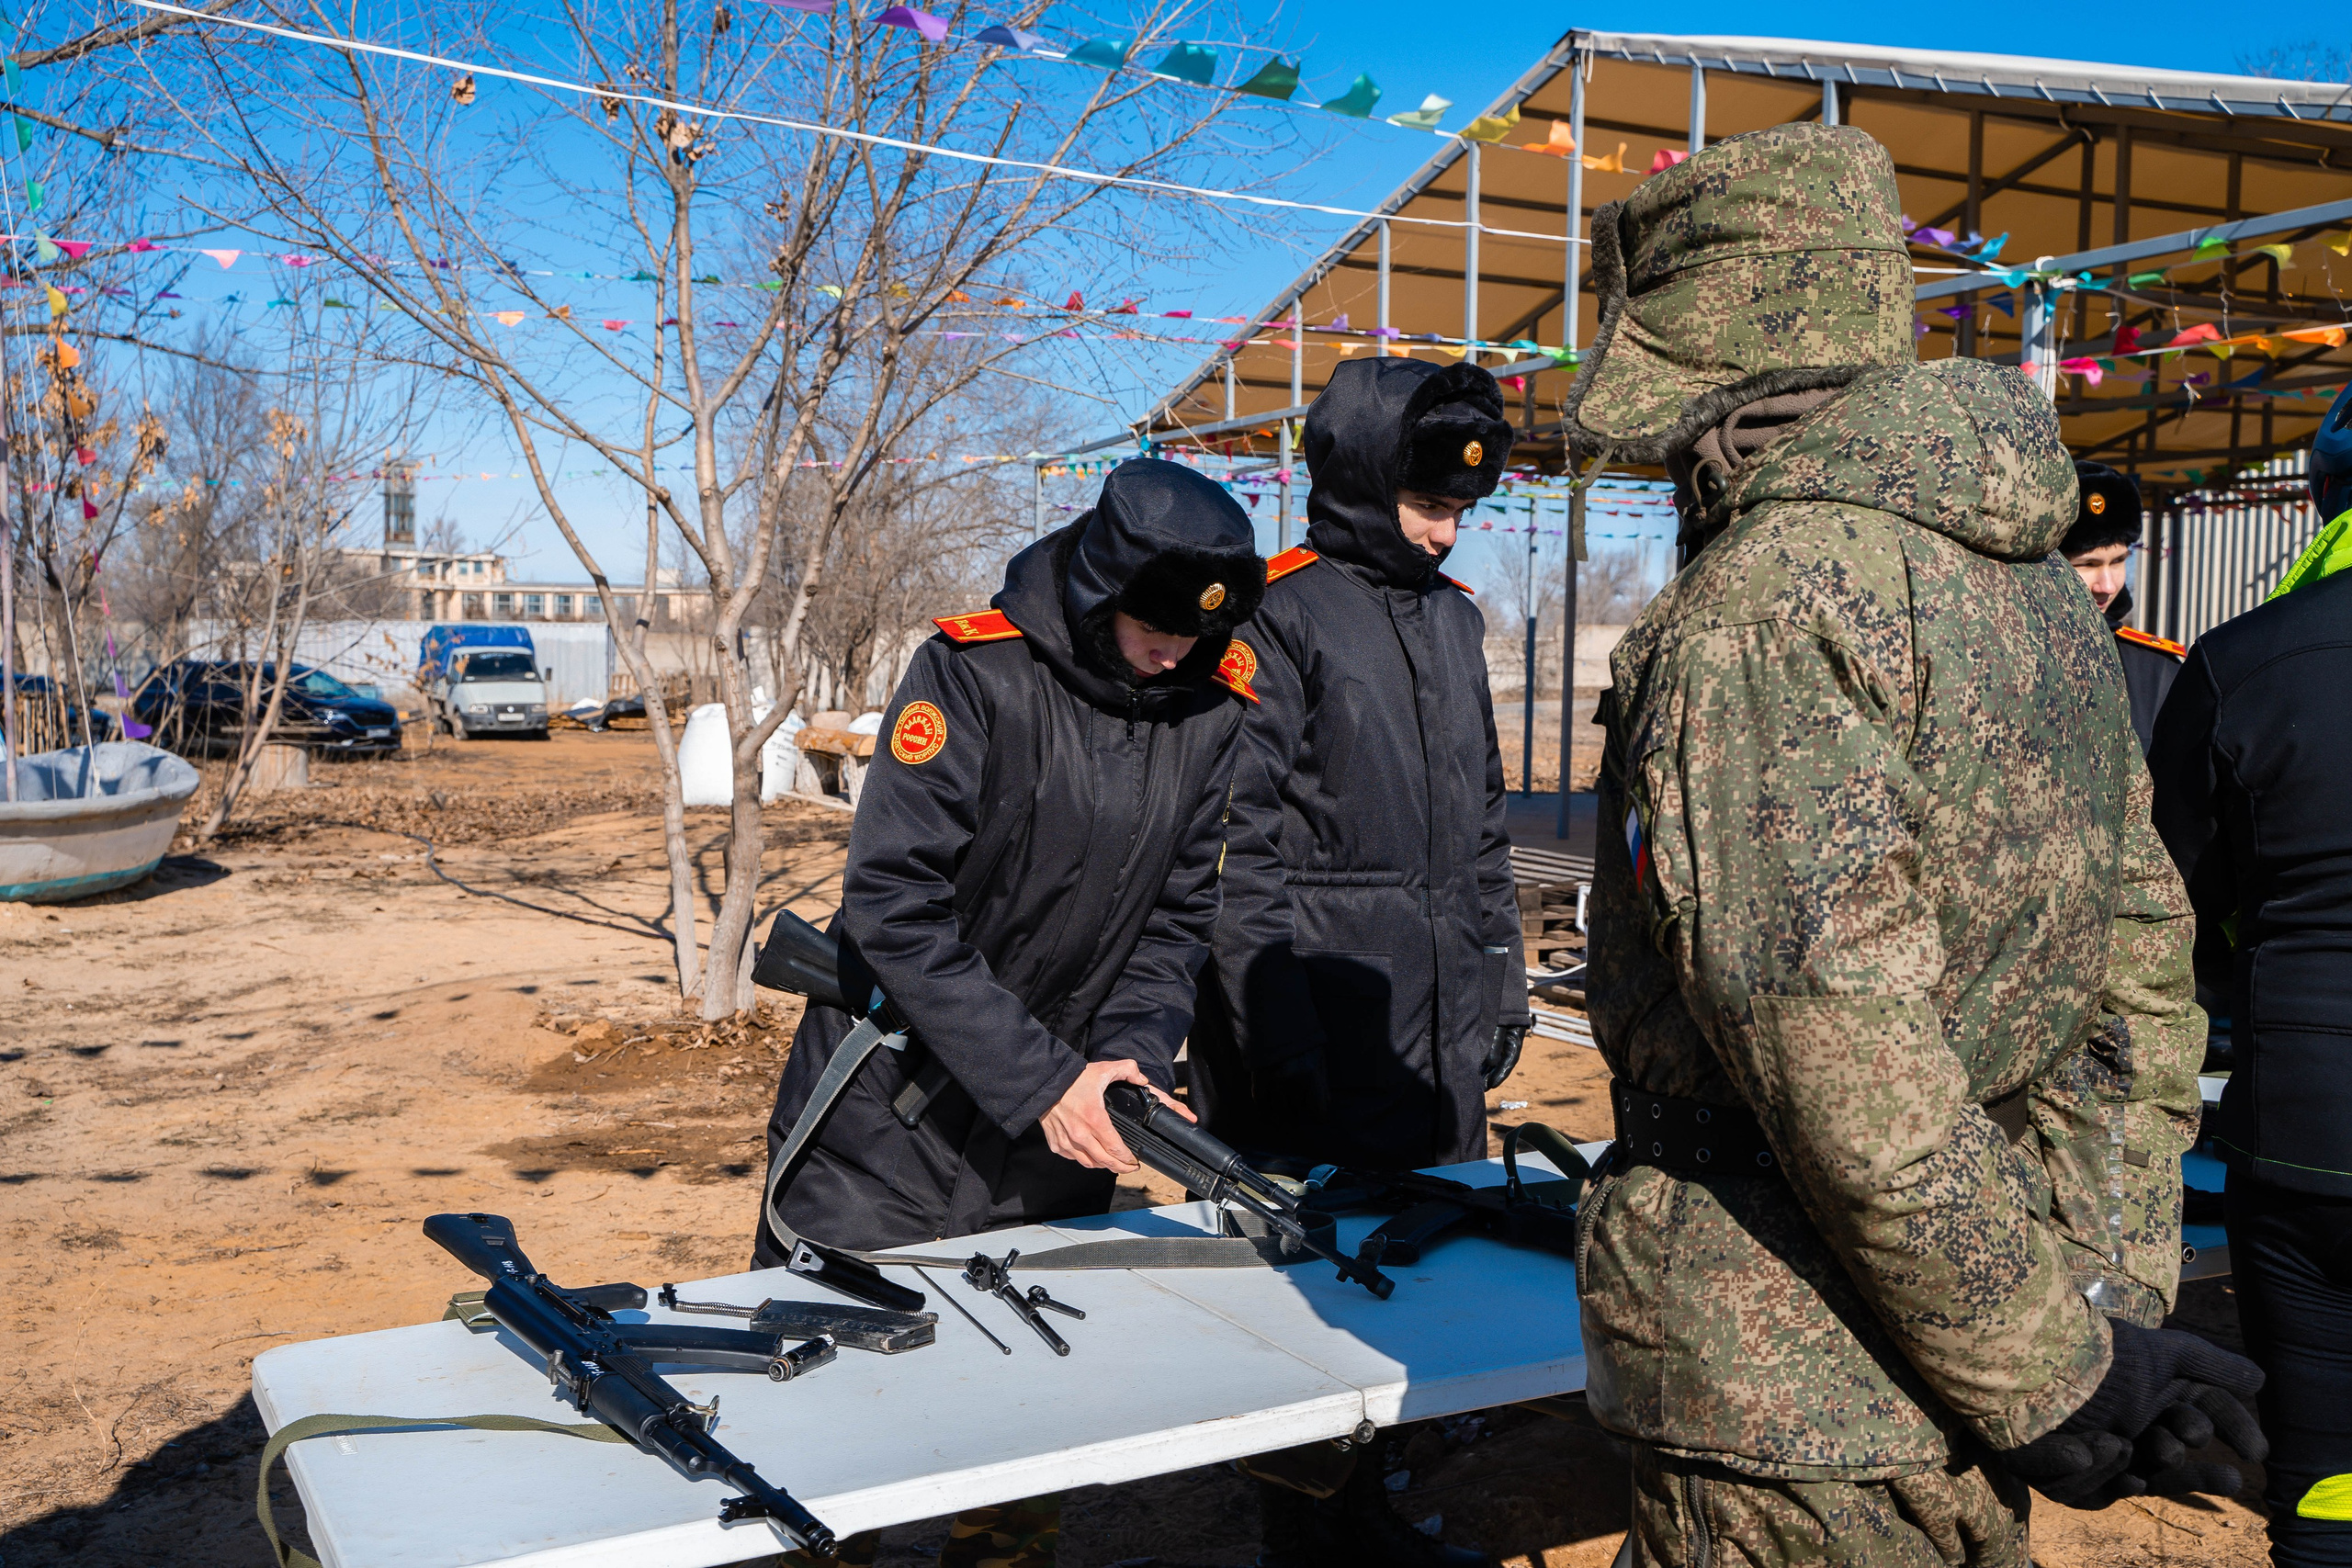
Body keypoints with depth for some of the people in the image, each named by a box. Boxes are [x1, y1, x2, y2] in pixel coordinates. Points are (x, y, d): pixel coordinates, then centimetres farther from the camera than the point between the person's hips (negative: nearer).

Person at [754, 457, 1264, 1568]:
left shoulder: (1210, 718, -2)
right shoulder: (974, 673, -18)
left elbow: (1177, 918, 3)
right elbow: (894, 907, -23)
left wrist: (1132, 1055, -15)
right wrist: (1043, 1079, -25)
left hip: (1055, 1141, 5)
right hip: (889, 1116, -4)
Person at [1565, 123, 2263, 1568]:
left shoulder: (1766, 607, -20)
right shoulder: (2039, 586, 8)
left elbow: (1839, 1056, -26)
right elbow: (2147, 958, 12)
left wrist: (2056, 1378, -17)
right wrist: (2118, 1289, 15)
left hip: (1798, 1404, -8)